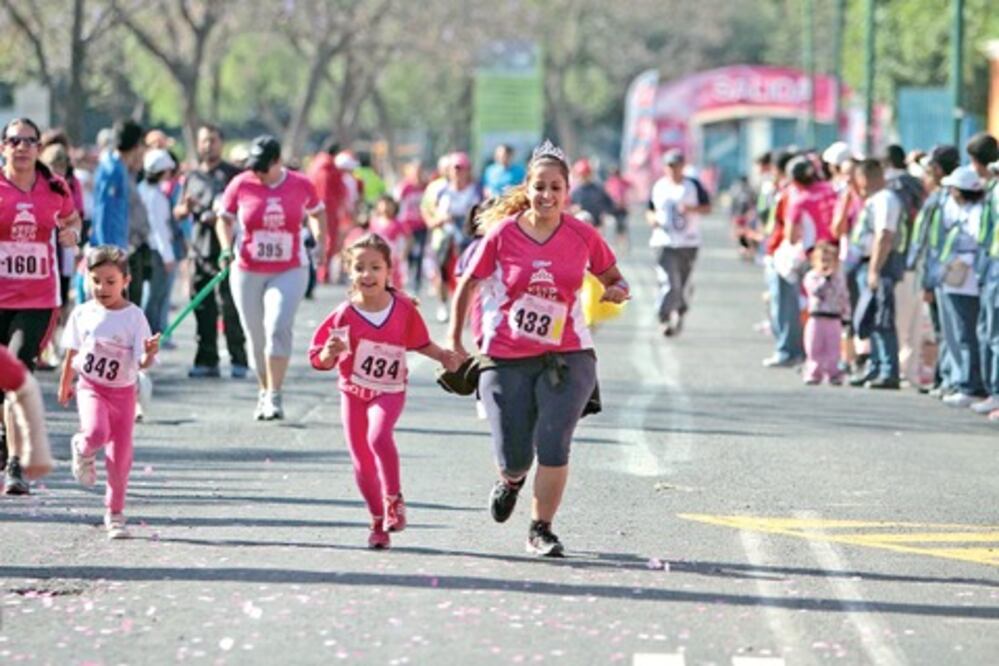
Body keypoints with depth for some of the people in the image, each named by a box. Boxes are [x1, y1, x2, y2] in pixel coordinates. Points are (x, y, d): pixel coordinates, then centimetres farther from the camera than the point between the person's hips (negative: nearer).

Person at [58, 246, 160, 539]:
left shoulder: (134, 316, -11)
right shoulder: (83, 313, -3)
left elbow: (141, 362, -15)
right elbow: (72, 352, 12)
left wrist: (150, 353, -38)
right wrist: (65, 385, 21)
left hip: (123, 391, 0)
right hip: (91, 387, 0)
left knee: (120, 456, 5)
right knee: (96, 433, -28)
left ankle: (115, 514, 23)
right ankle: (83, 449, 9)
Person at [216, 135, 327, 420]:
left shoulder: (301, 185, -1)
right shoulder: (240, 185, -3)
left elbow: (316, 212, 18)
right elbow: (224, 218, 8)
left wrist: (320, 241, 7)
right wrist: (227, 248, -7)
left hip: (289, 271, -2)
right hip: (248, 271, 2)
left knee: (278, 327, -20)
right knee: (257, 338, 6)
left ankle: (274, 396, -18)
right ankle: (265, 391, 26)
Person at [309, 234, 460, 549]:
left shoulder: (403, 307, -9)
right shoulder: (345, 315, -13)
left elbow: (420, 343, 10)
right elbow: (320, 360, -9)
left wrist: (443, 356, -5)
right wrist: (330, 353, -31)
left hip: (389, 392, -1)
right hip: (353, 392, 1)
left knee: (378, 436, -30)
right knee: (362, 461, 5)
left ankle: (393, 499, -9)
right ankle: (378, 521, 25)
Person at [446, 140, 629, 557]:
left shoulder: (583, 236, -3)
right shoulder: (503, 233, -6)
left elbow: (613, 279, 12)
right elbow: (469, 284, 4)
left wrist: (617, 292, -11)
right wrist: (454, 341, 3)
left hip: (566, 356, 0)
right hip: (506, 358, 0)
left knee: (553, 445, -15)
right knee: (513, 457, 2)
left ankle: (541, 529, 3)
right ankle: (511, 479, 42)